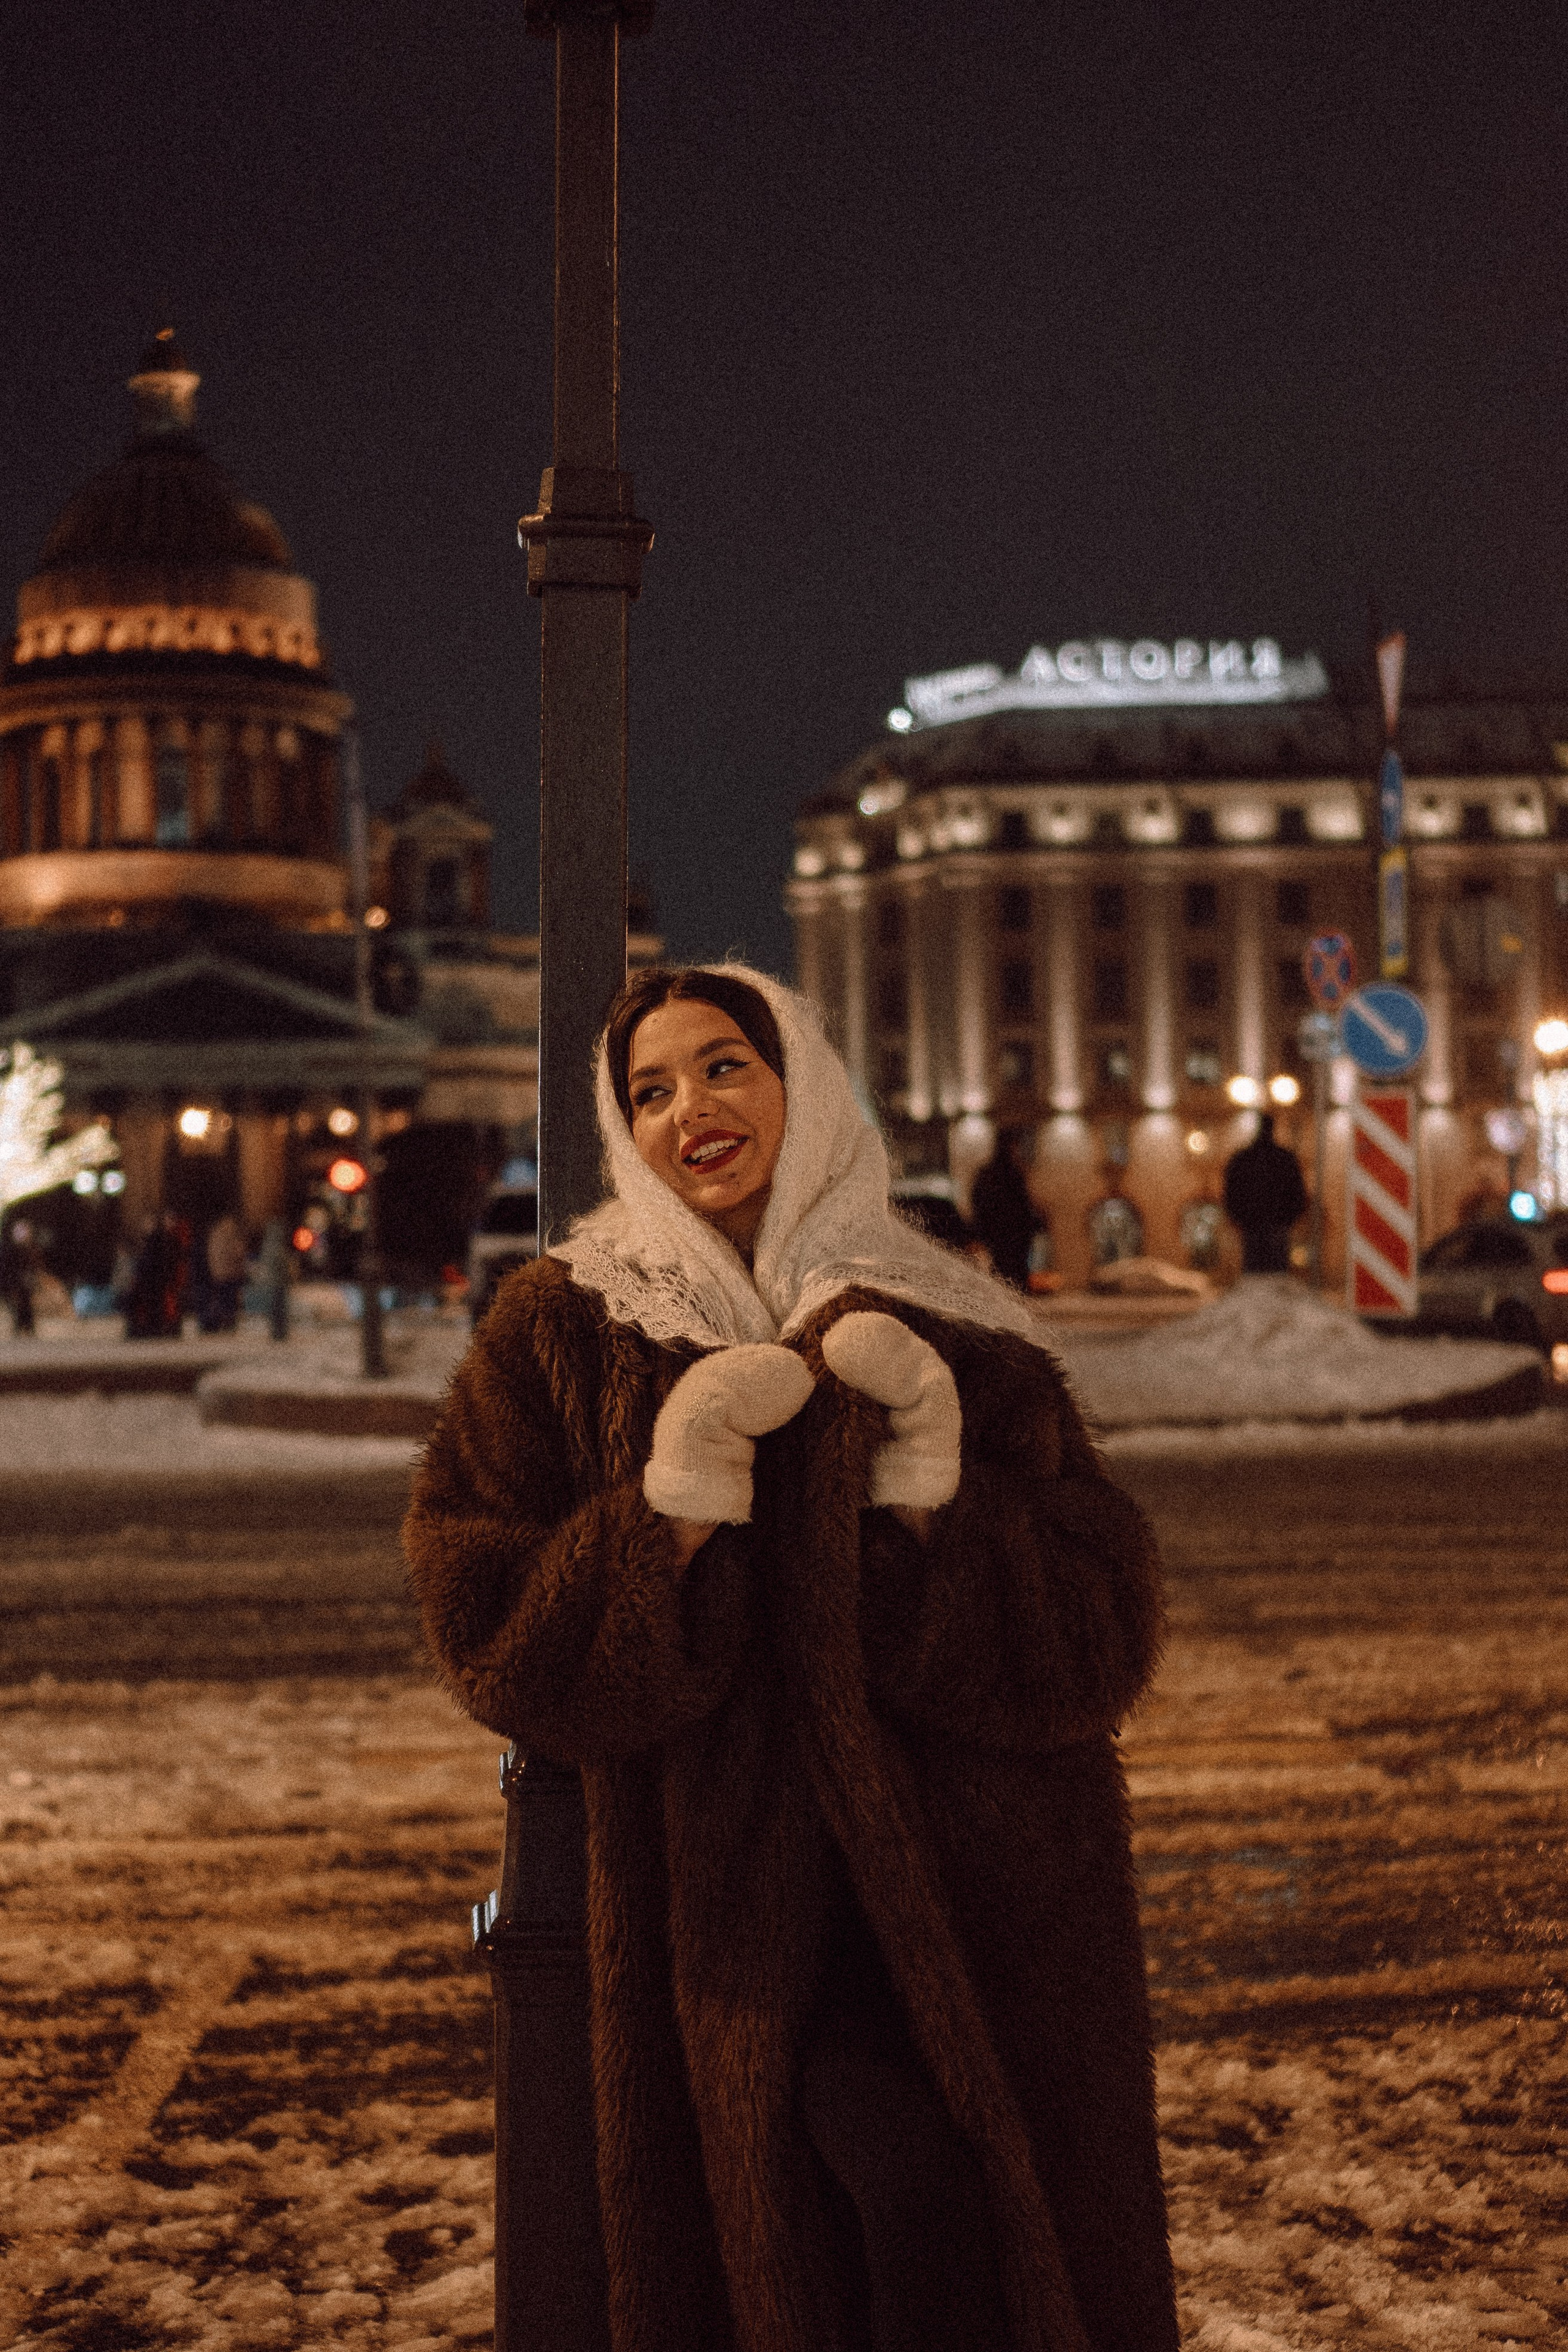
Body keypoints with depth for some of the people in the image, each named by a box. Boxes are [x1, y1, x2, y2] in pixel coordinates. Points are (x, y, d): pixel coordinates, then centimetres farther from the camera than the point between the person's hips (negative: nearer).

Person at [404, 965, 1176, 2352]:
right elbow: (487, 1638, -3)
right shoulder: (561, 1334, 5)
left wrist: (934, 1492, -16)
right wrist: (677, 1503, -16)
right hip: (728, 1913, -1)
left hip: (979, 1903, 1)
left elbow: (1104, 1638, -1)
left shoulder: (958, 1337, 6)